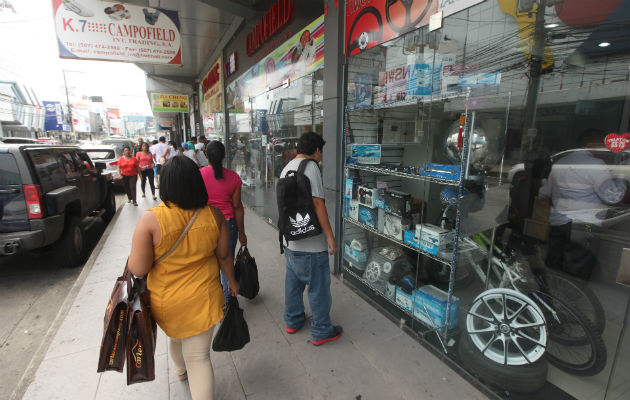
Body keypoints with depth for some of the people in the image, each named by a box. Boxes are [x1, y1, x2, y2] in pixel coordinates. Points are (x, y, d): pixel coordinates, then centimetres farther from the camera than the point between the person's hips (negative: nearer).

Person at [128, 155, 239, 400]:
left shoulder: (151, 220, -21)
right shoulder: (213, 215, -14)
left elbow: (138, 269, -17)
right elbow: (224, 256, -3)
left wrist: (134, 252, 5)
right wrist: (231, 280, 14)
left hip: (166, 302, 1)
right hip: (202, 299, -1)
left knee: (176, 336, 31)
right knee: (199, 357, 12)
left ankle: (181, 371, 62)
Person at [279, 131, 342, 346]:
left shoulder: (286, 168, 12)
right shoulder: (310, 166, -15)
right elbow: (317, 203, -20)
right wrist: (330, 235, -16)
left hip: (290, 240, 9)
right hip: (311, 243, -9)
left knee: (293, 281, 21)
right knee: (319, 287, 6)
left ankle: (293, 321, 38)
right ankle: (321, 332, 21)